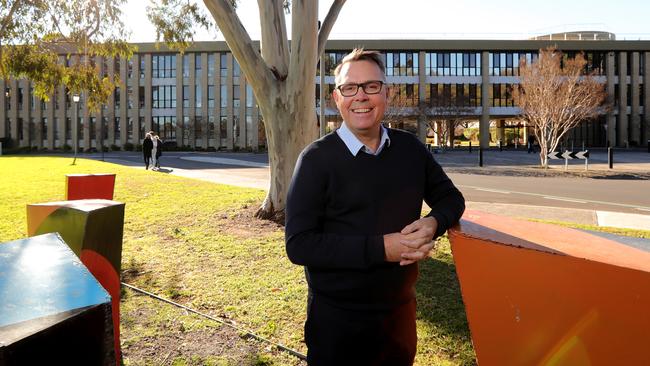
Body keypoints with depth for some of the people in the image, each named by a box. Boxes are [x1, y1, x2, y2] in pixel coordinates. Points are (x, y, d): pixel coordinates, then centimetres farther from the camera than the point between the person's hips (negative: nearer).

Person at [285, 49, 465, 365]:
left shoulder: (410, 148, 0)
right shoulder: (317, 158, -14)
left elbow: (450, 197, 11)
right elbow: (299, 245, -18)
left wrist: (434, 223, -12)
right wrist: (381, 248, -24)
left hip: (401, 312, 5)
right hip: (338, 319, -4)